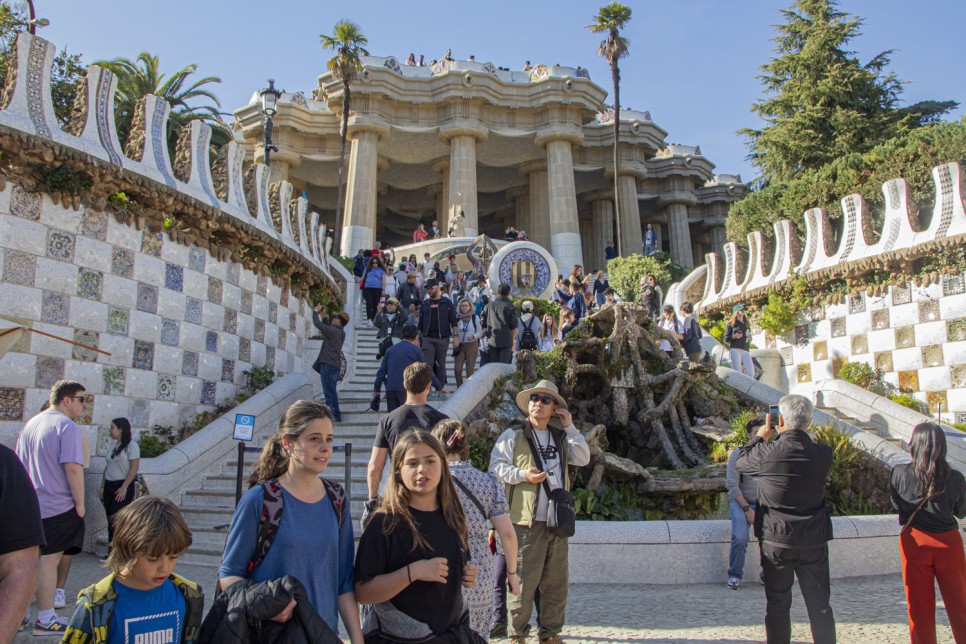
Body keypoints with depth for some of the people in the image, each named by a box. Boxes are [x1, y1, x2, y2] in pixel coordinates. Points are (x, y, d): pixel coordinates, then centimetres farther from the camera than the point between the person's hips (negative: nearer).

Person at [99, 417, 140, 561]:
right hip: (109, 487, 7)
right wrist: (102, 487, 13)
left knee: (116, 522, -8)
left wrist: (124, 487, -18)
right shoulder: (114, 445, 13)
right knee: (111, 522, 8)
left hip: (122, 487, -7)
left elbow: (134, 468, -14)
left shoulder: (131, 445, -10)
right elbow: (107, 467, 18)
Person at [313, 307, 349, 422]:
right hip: (336, 365, 9)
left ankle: (336, 415, -5)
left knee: (329, 391, -4)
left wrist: (316, 311, -4)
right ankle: (335, 413, 25)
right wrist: (323, 316, 15)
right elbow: (327, 326, 24)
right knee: (331, 390, 19)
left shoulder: (333, 331, -18)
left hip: (328, 365, -9)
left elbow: (317, 323, -19)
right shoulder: (341, 332, 9)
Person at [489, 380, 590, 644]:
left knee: (555, 581, 12)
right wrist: (522, 475, -19)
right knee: (523, 580, -2)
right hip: (527, 520, -5)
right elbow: (496, 467, -5)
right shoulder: (513, 436, 1)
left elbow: (583, 459, 10)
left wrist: (570, 428, 3)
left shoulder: (560, 437, 17)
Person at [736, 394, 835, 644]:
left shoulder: (767, 453, -18)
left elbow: (740, 463, 3)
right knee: (820, 606, 14)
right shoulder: (823, 454, -11)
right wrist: (798, 437, 12)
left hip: (775, 541, -2)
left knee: (777, 604, 12)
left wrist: (761, 435, 12)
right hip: (814, 541, 2)